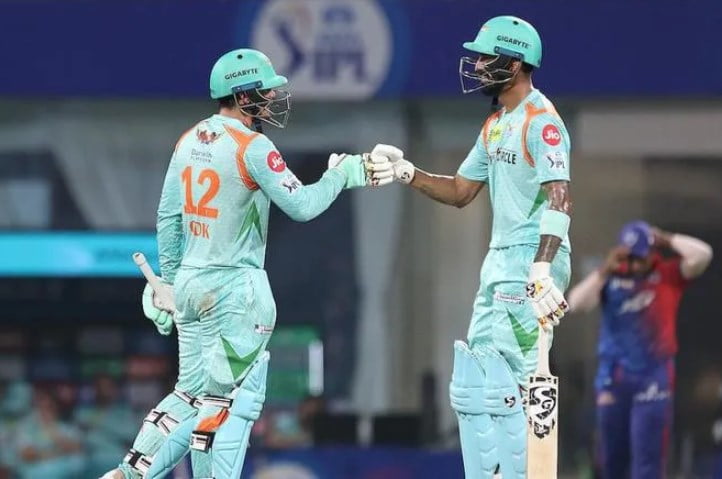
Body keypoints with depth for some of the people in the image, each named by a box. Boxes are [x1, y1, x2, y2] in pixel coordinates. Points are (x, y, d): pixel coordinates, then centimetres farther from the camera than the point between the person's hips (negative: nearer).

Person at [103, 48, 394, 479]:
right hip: (235, 288, -8)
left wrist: (169, 280, 19)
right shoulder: (253, 147, -14)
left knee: (192, 394, 16)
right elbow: (301, 205, -14)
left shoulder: (189, 142, 9)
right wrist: (341, 174, 0)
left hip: (190, 284, 8)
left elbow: (168, 218, 12)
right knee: (232, 399, -2)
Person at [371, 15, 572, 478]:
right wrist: (407, 173, 6)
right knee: (476, 386, 11)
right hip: (499, 263, 10)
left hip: (532, 263, -10)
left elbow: (559, 200, -24)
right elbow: (461, 192, 22)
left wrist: (541, 272, -35)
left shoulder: (542, 122, -14)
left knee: (512, 385, -11)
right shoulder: (496, 125, 16)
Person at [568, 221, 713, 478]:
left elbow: (702, 254, -17)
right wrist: (605, 270, -15)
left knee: (647, 457, -10)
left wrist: (666, 239, -7)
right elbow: (576, 303, -10)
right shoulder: (611, 278, 3)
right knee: (612, 457, 12)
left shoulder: (669, 274, -1)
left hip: (654, 377, -3)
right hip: (613, 377, 3)